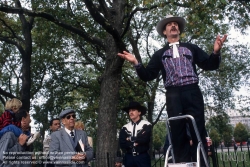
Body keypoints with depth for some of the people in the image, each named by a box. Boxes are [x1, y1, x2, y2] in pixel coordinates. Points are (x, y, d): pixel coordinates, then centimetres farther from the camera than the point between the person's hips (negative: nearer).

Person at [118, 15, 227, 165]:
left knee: (198, 131, -2)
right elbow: (148, 75, 11)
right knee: (178, 133, 1)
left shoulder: (191, 48, 18)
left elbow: (209, 65, 11)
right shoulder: (160, 54, 19)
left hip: (193, 93, 0)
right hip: (173, 96, 1)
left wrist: (216, 52, -9)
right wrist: (136, 62, -5)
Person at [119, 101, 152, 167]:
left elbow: (144, 139, -17)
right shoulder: (125, 128, 9)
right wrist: (134, 143, -10)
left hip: (143, 157, -3)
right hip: (129, 158, 3)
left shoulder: (146, 125, -2)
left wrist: (130, 140, -5)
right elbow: (122, 143, -2)